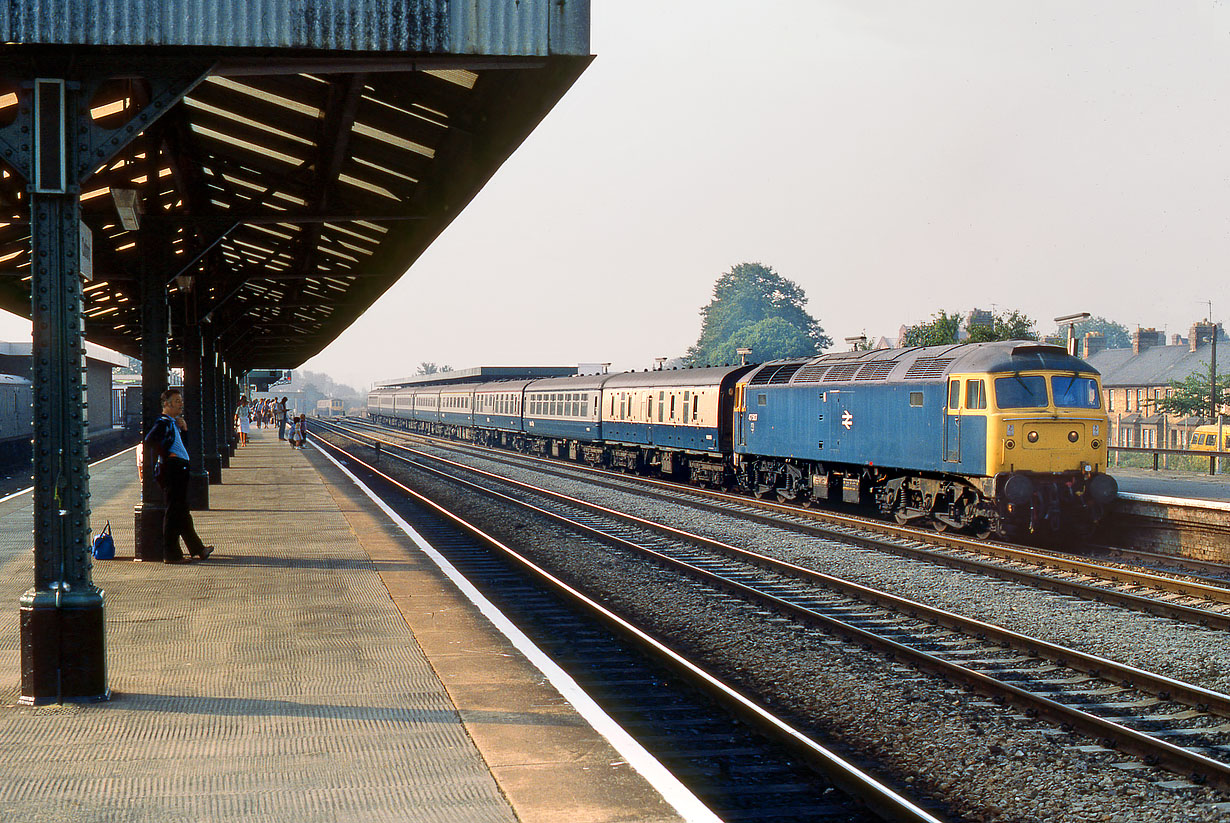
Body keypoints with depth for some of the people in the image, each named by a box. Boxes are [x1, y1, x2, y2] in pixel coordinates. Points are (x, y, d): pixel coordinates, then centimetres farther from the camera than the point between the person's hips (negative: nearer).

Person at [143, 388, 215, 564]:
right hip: (171, 470, -11)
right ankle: (171, 554, -2)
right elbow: (150, 441, -28)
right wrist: (167, 455, -20)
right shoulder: (163, 422, -13)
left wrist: (183, 429, 8)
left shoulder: (173, 422, 17)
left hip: (179, 472, 11)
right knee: (174, 512, -6)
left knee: (183, 512, 17)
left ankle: (197, 548, 26)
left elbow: (181, 444, 26)